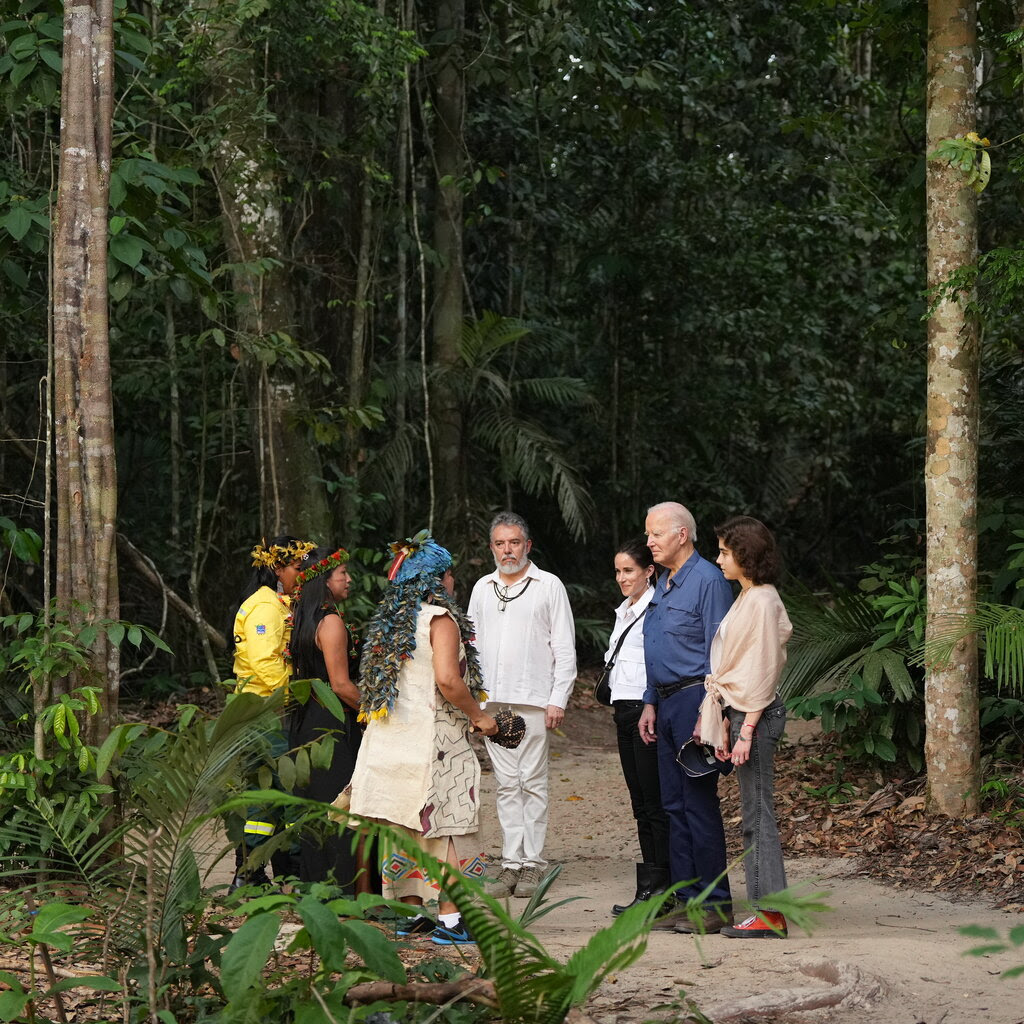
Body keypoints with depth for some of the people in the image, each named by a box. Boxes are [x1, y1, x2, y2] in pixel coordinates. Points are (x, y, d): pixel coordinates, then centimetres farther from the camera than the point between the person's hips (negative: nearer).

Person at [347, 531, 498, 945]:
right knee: (446, 825, -3)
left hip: (390, 736, 8)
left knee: (405, 826, 11)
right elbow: (447, 679, -21)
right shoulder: (439, 618, -10)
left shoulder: (389, 620, 13)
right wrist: (477, 716, -7)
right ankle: (449, 920, -5)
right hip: (431, 736, -8)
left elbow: (373, 681, 17)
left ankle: (410, 911, 15)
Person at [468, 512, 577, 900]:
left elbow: (565, 648, 1)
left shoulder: (549, 585, 3)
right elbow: (473, 645, 19)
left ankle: (533, 863, 0)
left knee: (533, 782, -3)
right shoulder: (482, 588, 16)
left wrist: (558, 700, -7)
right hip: (492, 701, 4)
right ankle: (511, 863, 5)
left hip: (533, 700, -4)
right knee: (506, 784, 3)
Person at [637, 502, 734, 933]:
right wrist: (651, 703, 18)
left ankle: (715, 903, -3)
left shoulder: (708, 581, -12)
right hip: (667, 703, 9)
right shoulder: (663, 584, 17)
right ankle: (686, 897, 14)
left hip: (695, 699, -9)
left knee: (699, 803, -8)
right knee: (674, 804, 9)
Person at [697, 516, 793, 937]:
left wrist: (746, 731, -19)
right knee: (754, 815, 9)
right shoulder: (747, 598, 16)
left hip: (756, 714, -10)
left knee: (758, 814, -8)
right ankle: (766, 910, 12)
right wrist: (724, 726, 17)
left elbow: (762, 672, -17)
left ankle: (772, 914, -6)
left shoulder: (762, 601, -14)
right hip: (741, 711, 10)